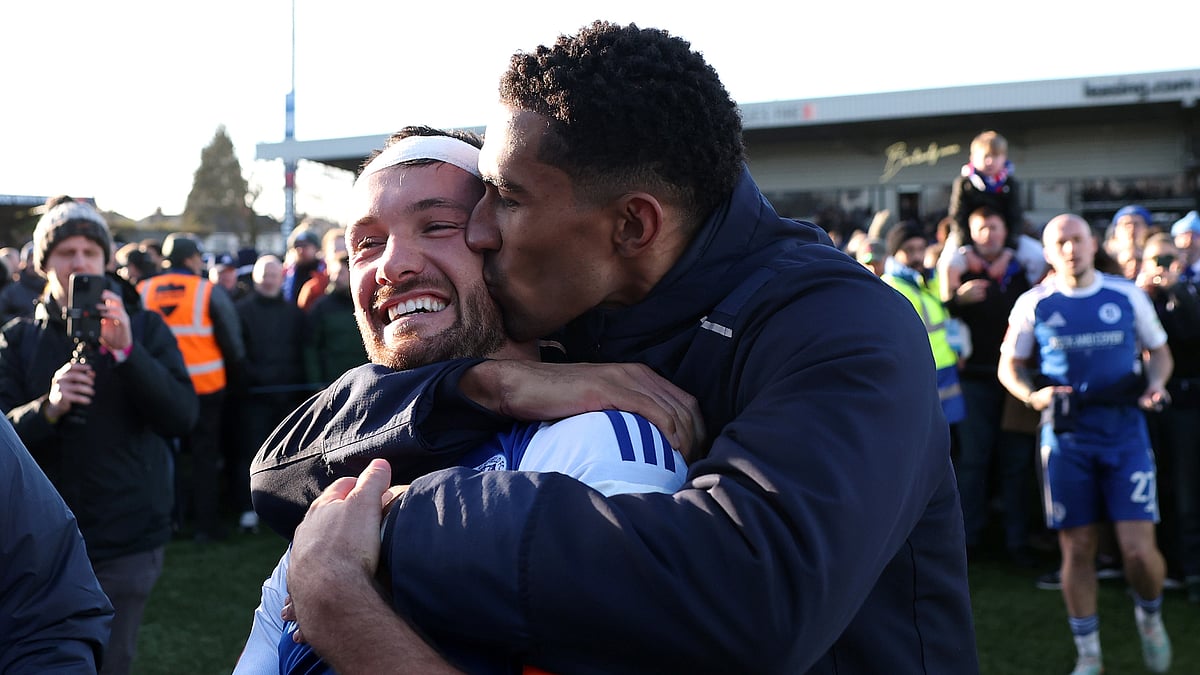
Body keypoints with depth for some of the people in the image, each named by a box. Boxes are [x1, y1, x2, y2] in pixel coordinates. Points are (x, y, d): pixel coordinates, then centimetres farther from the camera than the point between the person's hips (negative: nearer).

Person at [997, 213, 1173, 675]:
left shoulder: (1127, 296, 3)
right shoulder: (1034, 304, 2)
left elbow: (1158, 351, 15)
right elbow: (1009, 365, 10)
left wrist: (1155, 383, -6)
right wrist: (1032, 394, -10)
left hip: (1125, 432, 0)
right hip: (1066, 437, 0)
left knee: (1139, 549, -8)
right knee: (1077, 549, 4)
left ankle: (1149, 615, 26)